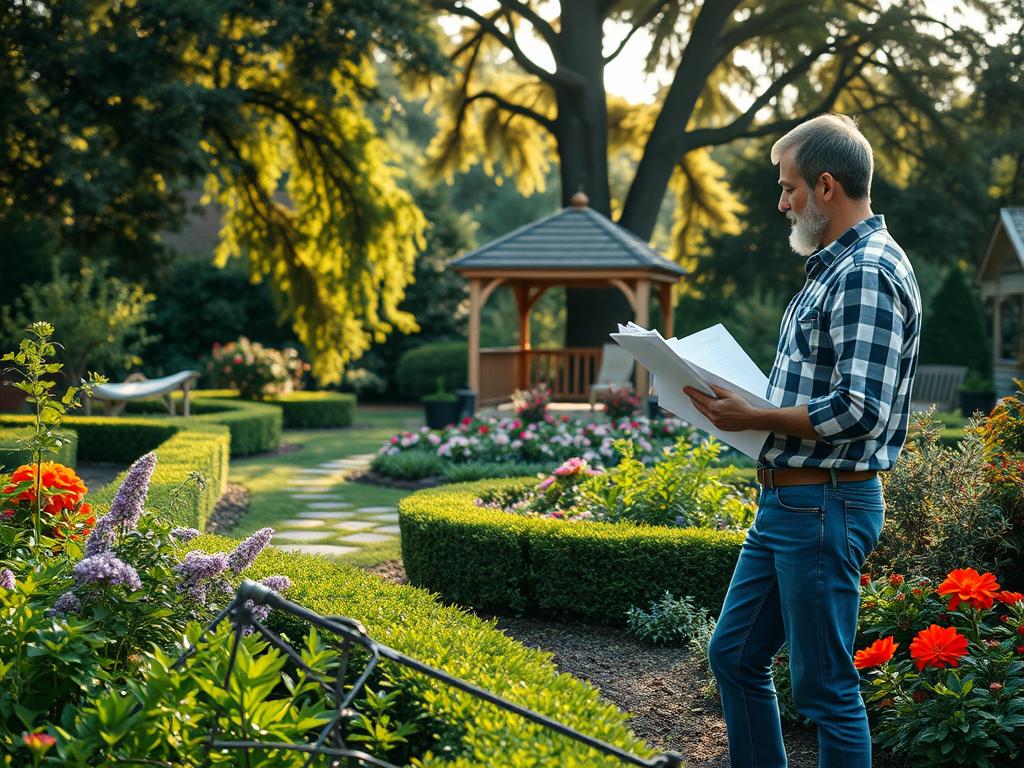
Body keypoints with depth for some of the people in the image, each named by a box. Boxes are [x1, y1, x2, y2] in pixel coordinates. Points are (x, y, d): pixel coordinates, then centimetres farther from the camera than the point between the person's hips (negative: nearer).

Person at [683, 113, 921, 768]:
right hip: (787, 503, 11)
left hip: (826, 508, -11)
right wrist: (745, 405, 10)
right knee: (734, 654, 18)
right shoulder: (837, 267, 16)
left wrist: (752, 418, -17)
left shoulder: (869, 271, -17)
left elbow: (860, 412, -26)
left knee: (826, 686, 0)